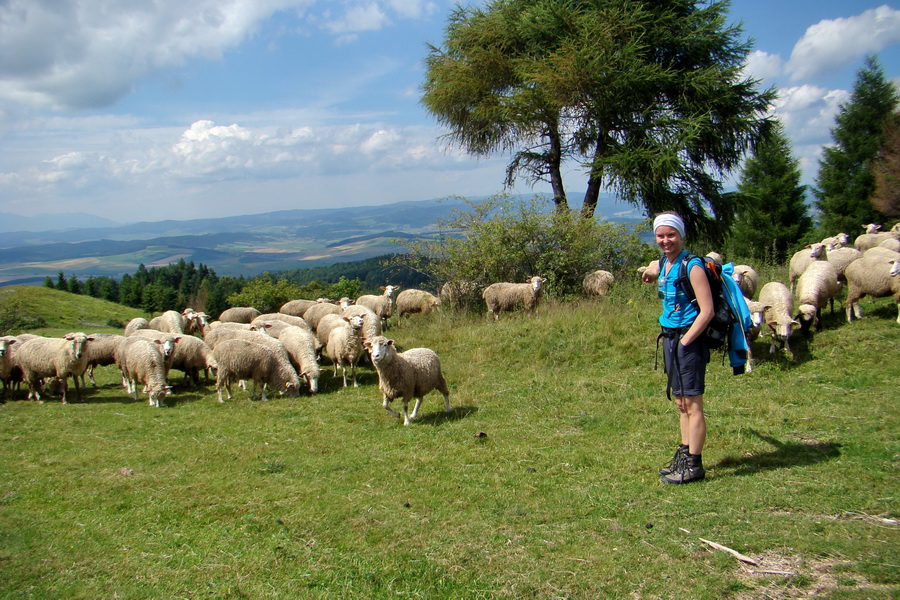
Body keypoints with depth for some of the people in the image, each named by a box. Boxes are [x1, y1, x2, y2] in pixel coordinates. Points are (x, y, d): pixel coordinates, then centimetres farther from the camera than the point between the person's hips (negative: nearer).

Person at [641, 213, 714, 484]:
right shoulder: (662, 265, 9)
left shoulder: (692, 266, -15)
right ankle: (684, 456, 25)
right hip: (670, 338, 9)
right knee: (680, 402, 16)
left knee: (692, 404, -3)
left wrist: (685, 341, -18)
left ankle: (694, 465, 4)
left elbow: (707, 311, -18)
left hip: (689, 341, -9)